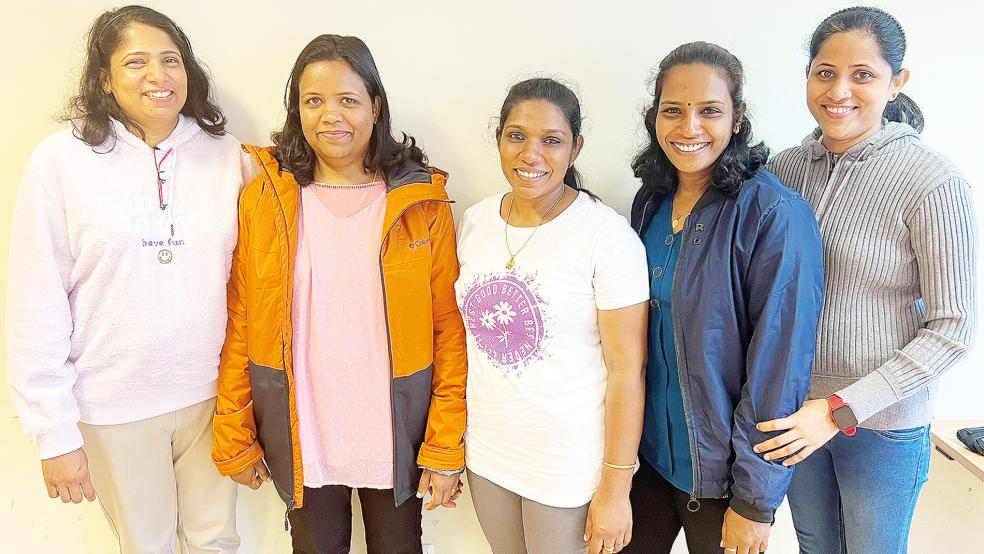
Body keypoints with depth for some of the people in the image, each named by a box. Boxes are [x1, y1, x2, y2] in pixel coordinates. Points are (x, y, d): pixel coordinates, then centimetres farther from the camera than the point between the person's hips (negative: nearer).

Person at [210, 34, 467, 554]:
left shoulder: (422, 202, -6)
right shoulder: (263, 199, -5)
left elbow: (449, 329, -7)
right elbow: (240, 326, -1)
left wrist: (446, 447, -8)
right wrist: (233, 438, 1)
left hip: (396, 433, 0)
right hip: (299, 434, 1)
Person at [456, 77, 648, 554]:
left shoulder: (607, 235, -18)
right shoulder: (476, 220, -2)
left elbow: (626, 370, -16)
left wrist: (615, 489, -13)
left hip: (568, 465, -5)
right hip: (486, 451, 5)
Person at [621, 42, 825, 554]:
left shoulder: (775, 214, -20)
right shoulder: (651, 200, -1)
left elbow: (779, 365, -19)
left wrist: (755, 501, -15)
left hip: (722, 471, -5)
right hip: (651, 447, 5)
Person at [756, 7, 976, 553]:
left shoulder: (934, 184, -18)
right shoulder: (786, 167, -4)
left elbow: (952, 329, -15)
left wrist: (844, 408, -20)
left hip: (883, 424, -4)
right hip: (795, 411, 4)